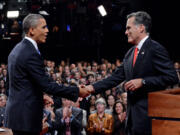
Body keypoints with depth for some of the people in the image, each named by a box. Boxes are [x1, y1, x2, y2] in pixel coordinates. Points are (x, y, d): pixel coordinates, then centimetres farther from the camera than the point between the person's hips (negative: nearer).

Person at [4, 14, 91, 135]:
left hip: (15, 110, 10)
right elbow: (47, 85, -20)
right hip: (25, 116, -10)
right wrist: (76, 91, -13)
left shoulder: (18, 49, 13)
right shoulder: (31, 54, -19)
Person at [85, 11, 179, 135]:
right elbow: (117, 77, 15)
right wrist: (93, 88, 4)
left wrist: (142, 81, -19)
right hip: (134, 114, 8)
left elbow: (172, 77, -16)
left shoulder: (156, 49, -10)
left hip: (149, 113, -8)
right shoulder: (130, 53, 16)